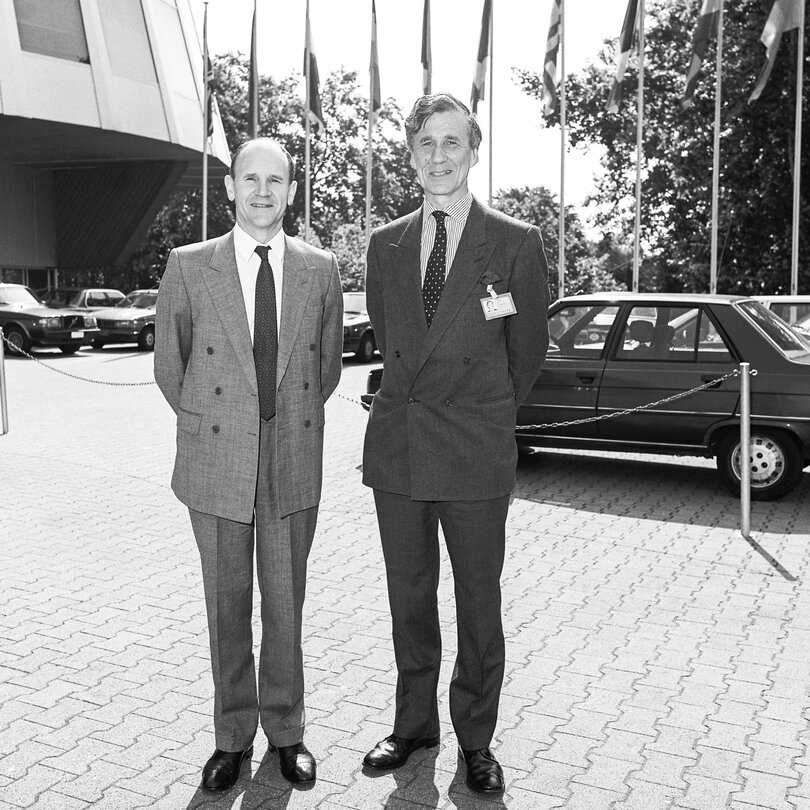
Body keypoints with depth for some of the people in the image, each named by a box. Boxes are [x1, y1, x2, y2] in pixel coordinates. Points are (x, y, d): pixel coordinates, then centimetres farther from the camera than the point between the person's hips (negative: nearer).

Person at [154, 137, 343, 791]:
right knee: (227, 605, 10)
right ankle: (233, 736, 26)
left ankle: (286, 730, 28)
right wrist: (213, 425, 9)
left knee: (286, 603, 10)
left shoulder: (320, 269, 2)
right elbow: (169, 366, 8)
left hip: (295, 465, 1)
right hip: (216, 464, 0)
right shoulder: (189, 266, -1)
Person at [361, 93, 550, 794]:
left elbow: (528, 351, 6)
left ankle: (476, 741, 26)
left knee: (479, 604, 7)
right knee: (408, 599, 14)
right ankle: (414, 725, 32)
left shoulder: (517, 244, -3)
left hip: (476, 453, -3)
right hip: (396, 445, 4)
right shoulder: (386, 244, 8)